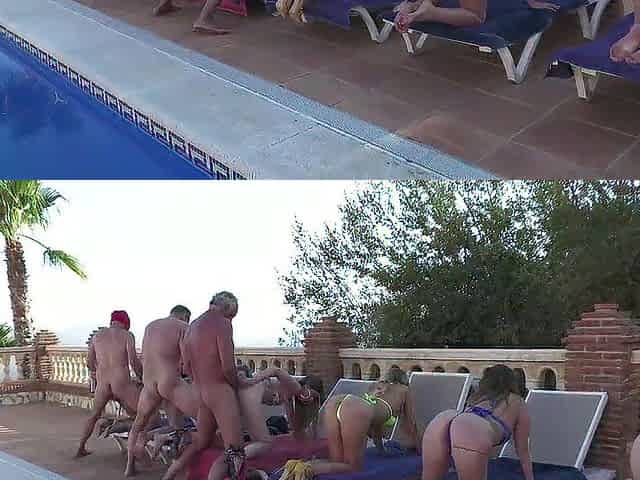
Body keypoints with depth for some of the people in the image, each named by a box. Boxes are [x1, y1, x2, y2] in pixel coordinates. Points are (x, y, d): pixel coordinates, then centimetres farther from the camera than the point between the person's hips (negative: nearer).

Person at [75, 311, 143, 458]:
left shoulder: (97, 336, 12)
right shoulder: (127, 335, -1)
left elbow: (89, 362, 16)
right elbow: (133, 361, -10)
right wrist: (142, 378, 2)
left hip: (102, 383, 5)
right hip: (122, 382, -5)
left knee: (94, 415, 26)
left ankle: (81, 449, 32)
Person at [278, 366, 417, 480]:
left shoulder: (377, 385, 42)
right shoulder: (404, 390, 30)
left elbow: (376, 417, 49)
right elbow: (412, 424, 38)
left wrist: (381, 449, 58)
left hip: (334, 402, 6)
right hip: (357, 413, -6)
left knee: (338, 462, 14)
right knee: (353, 467, 5)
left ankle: (298, 465, -11)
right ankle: (308, 469, -19)